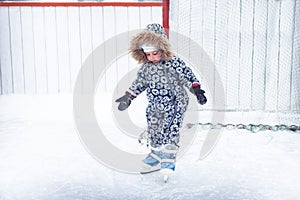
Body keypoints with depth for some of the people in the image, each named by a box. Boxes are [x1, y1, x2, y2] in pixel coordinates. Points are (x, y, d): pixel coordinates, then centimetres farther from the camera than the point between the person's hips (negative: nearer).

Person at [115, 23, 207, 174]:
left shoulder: (174, 63, -13)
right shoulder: (146, 67, 3)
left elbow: (188, 76, -10)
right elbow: (139, 83, 15)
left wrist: (197, 90, -19)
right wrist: (128, 97, 17)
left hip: (174, 104, -6)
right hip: (154, 107, 6)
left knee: (170, 130, -11)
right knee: (153, 131, 11)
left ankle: (169, 158, -3)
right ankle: (156, 155, 27)